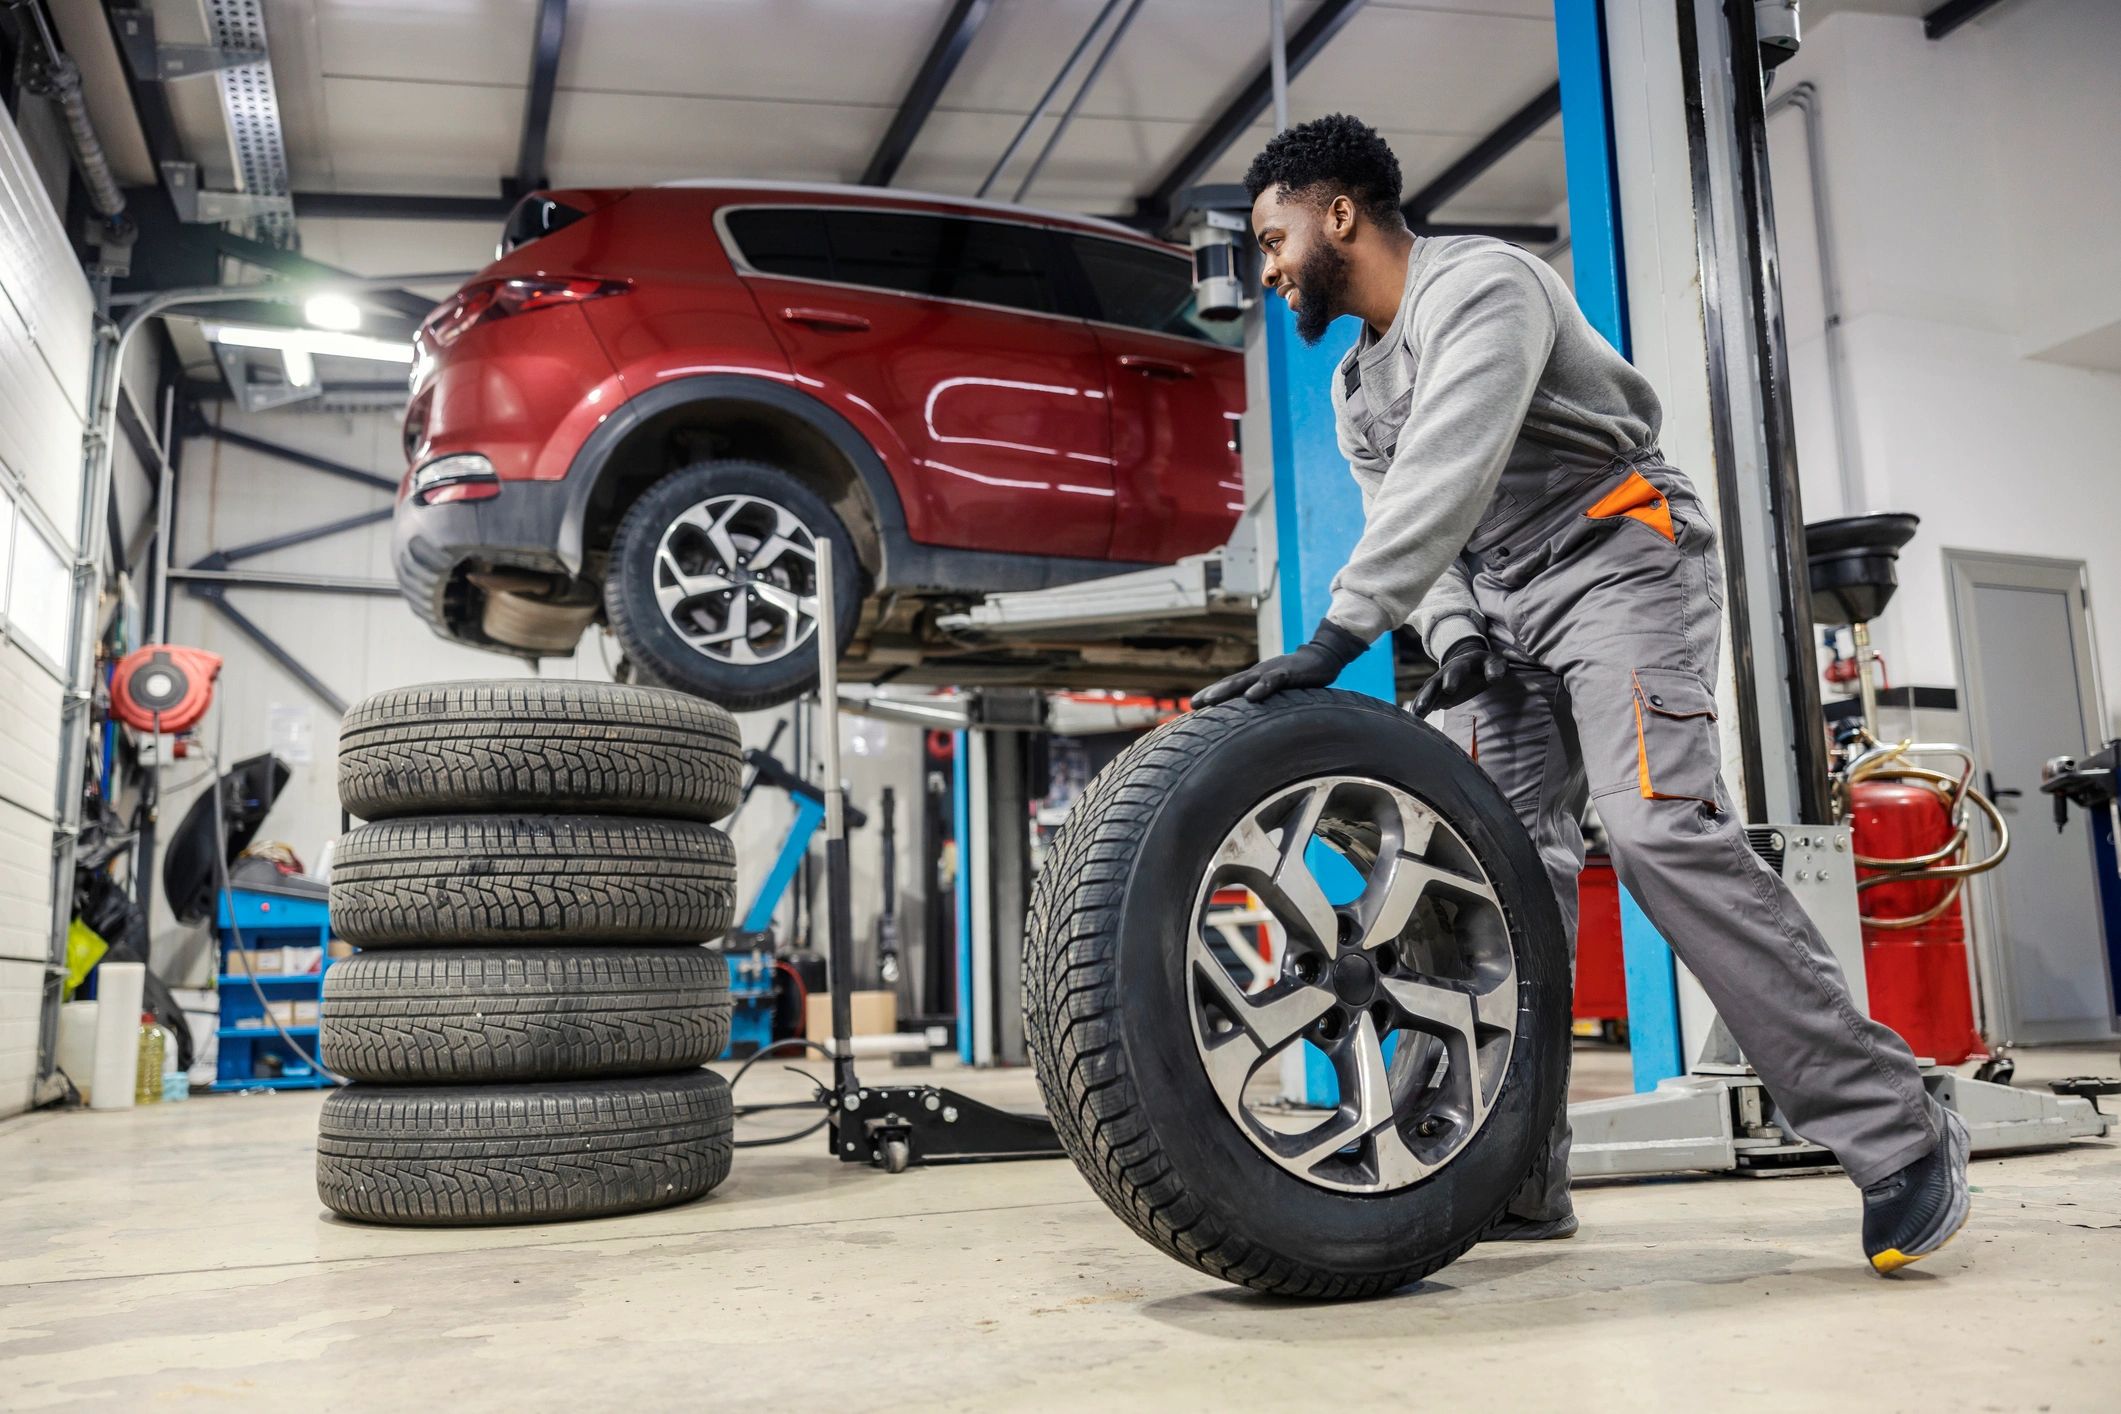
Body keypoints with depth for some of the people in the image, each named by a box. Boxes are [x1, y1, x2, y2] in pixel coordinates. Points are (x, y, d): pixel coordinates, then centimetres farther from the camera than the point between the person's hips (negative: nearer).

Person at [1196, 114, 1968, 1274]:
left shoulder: (1480, 286, -13)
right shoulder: (1356, 387, 16)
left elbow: (1447, 476, -29)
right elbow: (1401, 525, 13)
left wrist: (1334, 637, -38)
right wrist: (1453, 637, -8)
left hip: (1619, 561, -8)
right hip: (1498, 612, 8)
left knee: (1662, 832, -24)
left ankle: (1896, 1138, -16)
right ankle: (1512, 1177, 0)